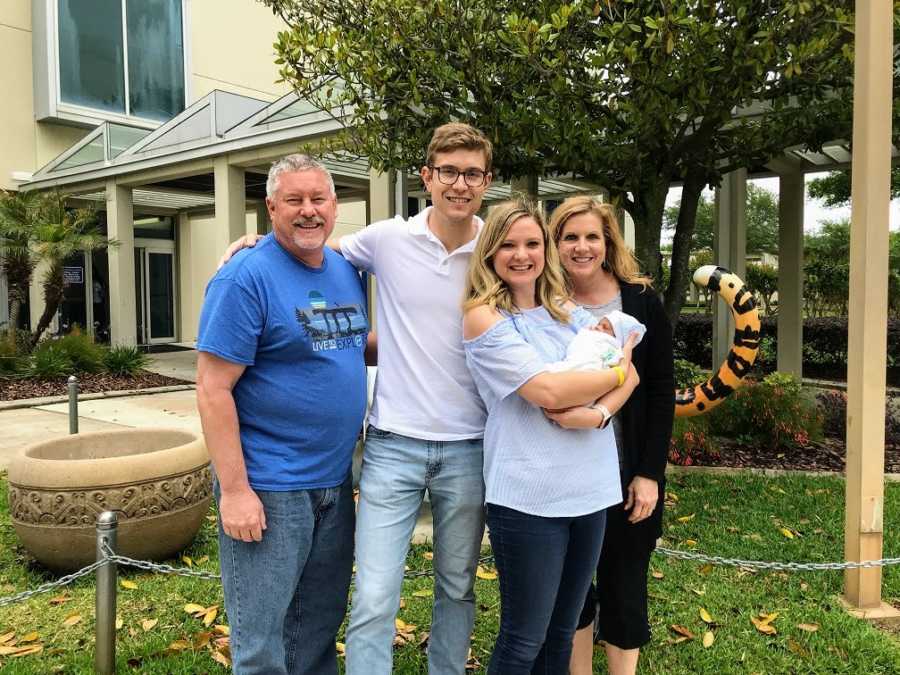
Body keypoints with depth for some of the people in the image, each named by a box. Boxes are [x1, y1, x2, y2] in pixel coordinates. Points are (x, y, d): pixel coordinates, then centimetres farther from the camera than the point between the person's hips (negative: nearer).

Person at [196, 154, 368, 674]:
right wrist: (234, 490, -19)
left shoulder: (347, 270, 7)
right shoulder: (246, 277, -14)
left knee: (320, 628, 21)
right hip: (269, 488, -7)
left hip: (336, 481, 7)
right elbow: (213, 389, -17)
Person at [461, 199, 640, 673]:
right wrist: (614, 373, -4)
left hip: (590, 489, 6)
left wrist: (598, 412, -15)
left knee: (562, 633, 19)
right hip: (529, 496, -6)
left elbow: (630, 374, 5)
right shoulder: (483, 317, -8)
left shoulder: (568, 311, 11)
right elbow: (548, 390, -18)